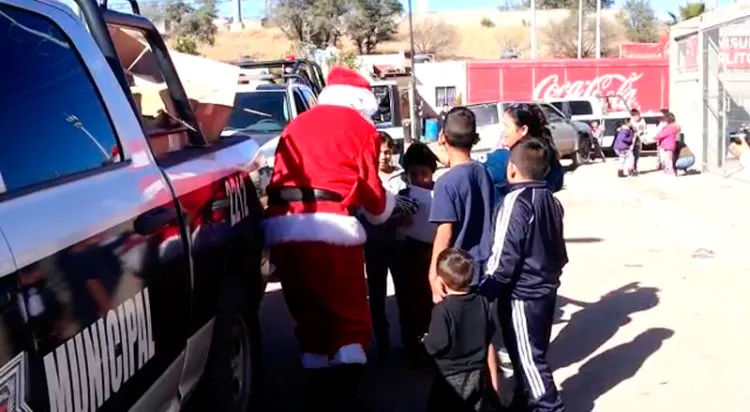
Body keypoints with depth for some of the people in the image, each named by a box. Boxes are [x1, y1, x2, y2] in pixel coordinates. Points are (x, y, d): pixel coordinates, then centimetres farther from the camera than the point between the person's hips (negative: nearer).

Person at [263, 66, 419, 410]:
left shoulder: (296, 125, 25)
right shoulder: (360, 126, 10)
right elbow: (371, 193, 10)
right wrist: (395, 206, 31)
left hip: (281, 227, 6)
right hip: (328, 227, -5)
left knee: (310, 320, 16)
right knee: (351, 320, 5)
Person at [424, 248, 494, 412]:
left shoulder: (443, 309, -24)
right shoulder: (482, 302, -3)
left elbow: (436, 345, -23)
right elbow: (489, 334, 8)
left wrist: (426, 339, -2)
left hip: (451, 377, -6)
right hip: (477, 374, 6)